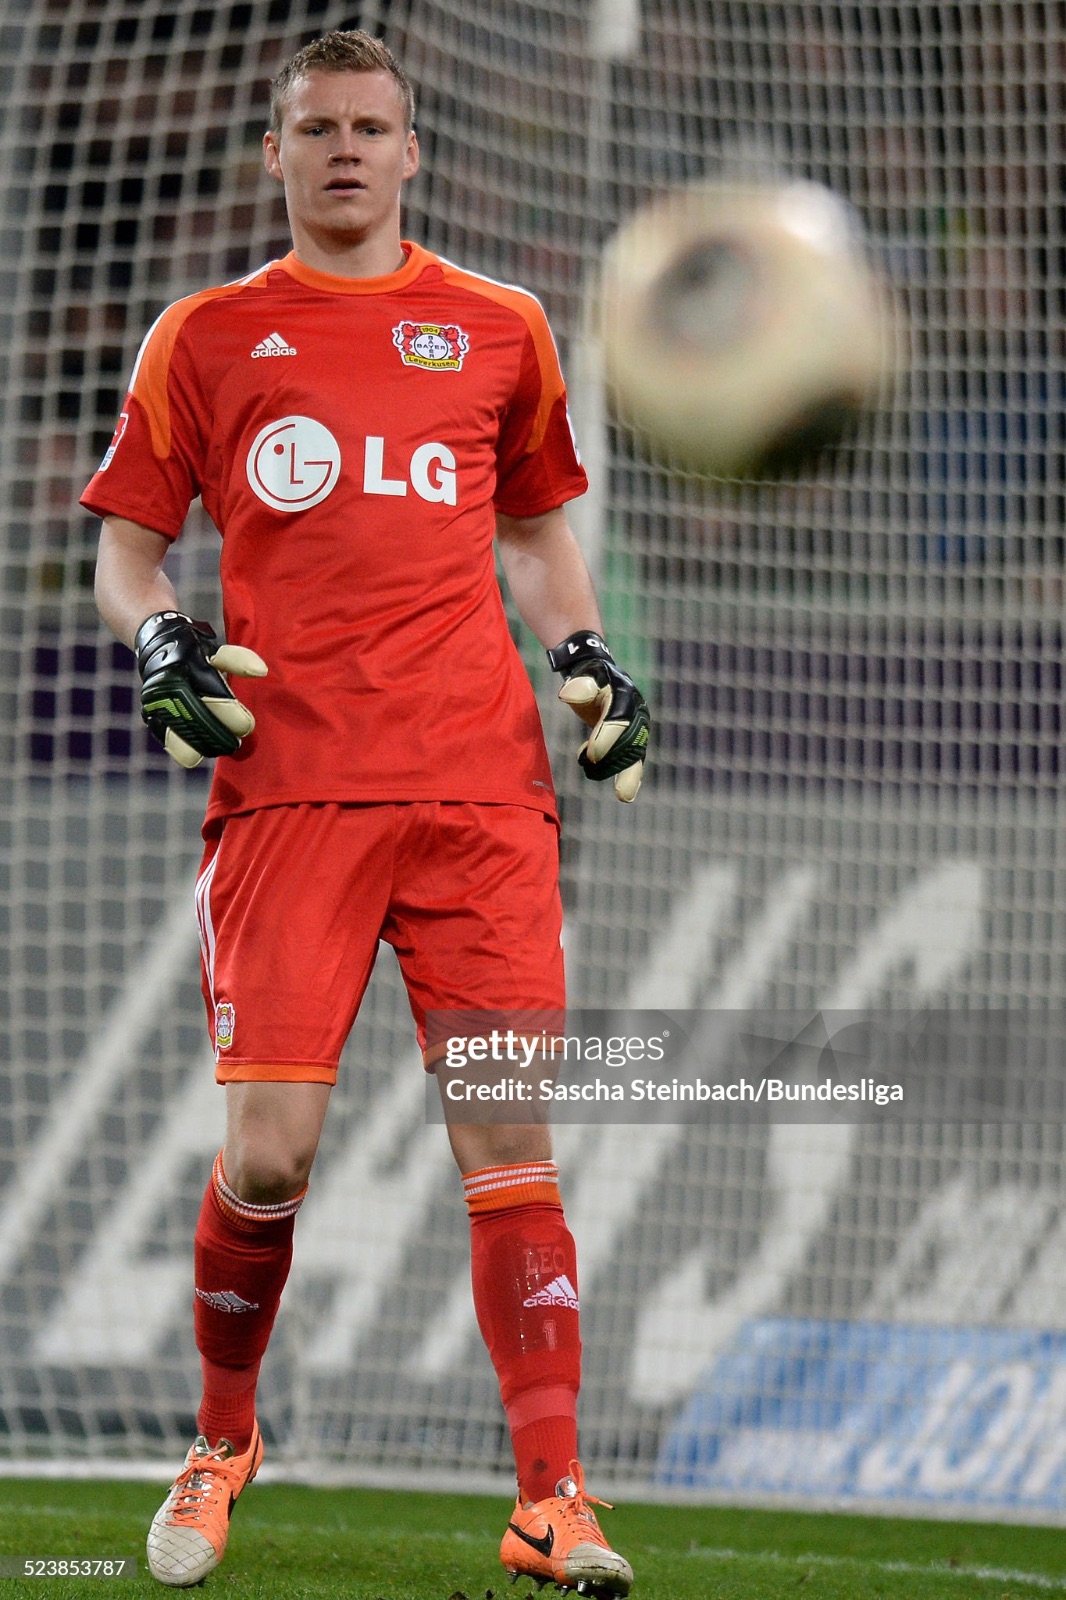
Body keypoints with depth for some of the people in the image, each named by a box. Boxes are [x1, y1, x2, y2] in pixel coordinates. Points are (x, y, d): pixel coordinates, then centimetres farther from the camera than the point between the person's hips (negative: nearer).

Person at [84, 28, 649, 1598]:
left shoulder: (497, 330, 15)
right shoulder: (208, 335, 10)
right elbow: (126, 543, 14)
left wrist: (585, 654, 10)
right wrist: (161, 642, -6)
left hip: (480, 787, 1)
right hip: (287, 783, -1)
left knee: (511, 1139, -5)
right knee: (268, 1153, -8)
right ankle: (222, 1441, 18)